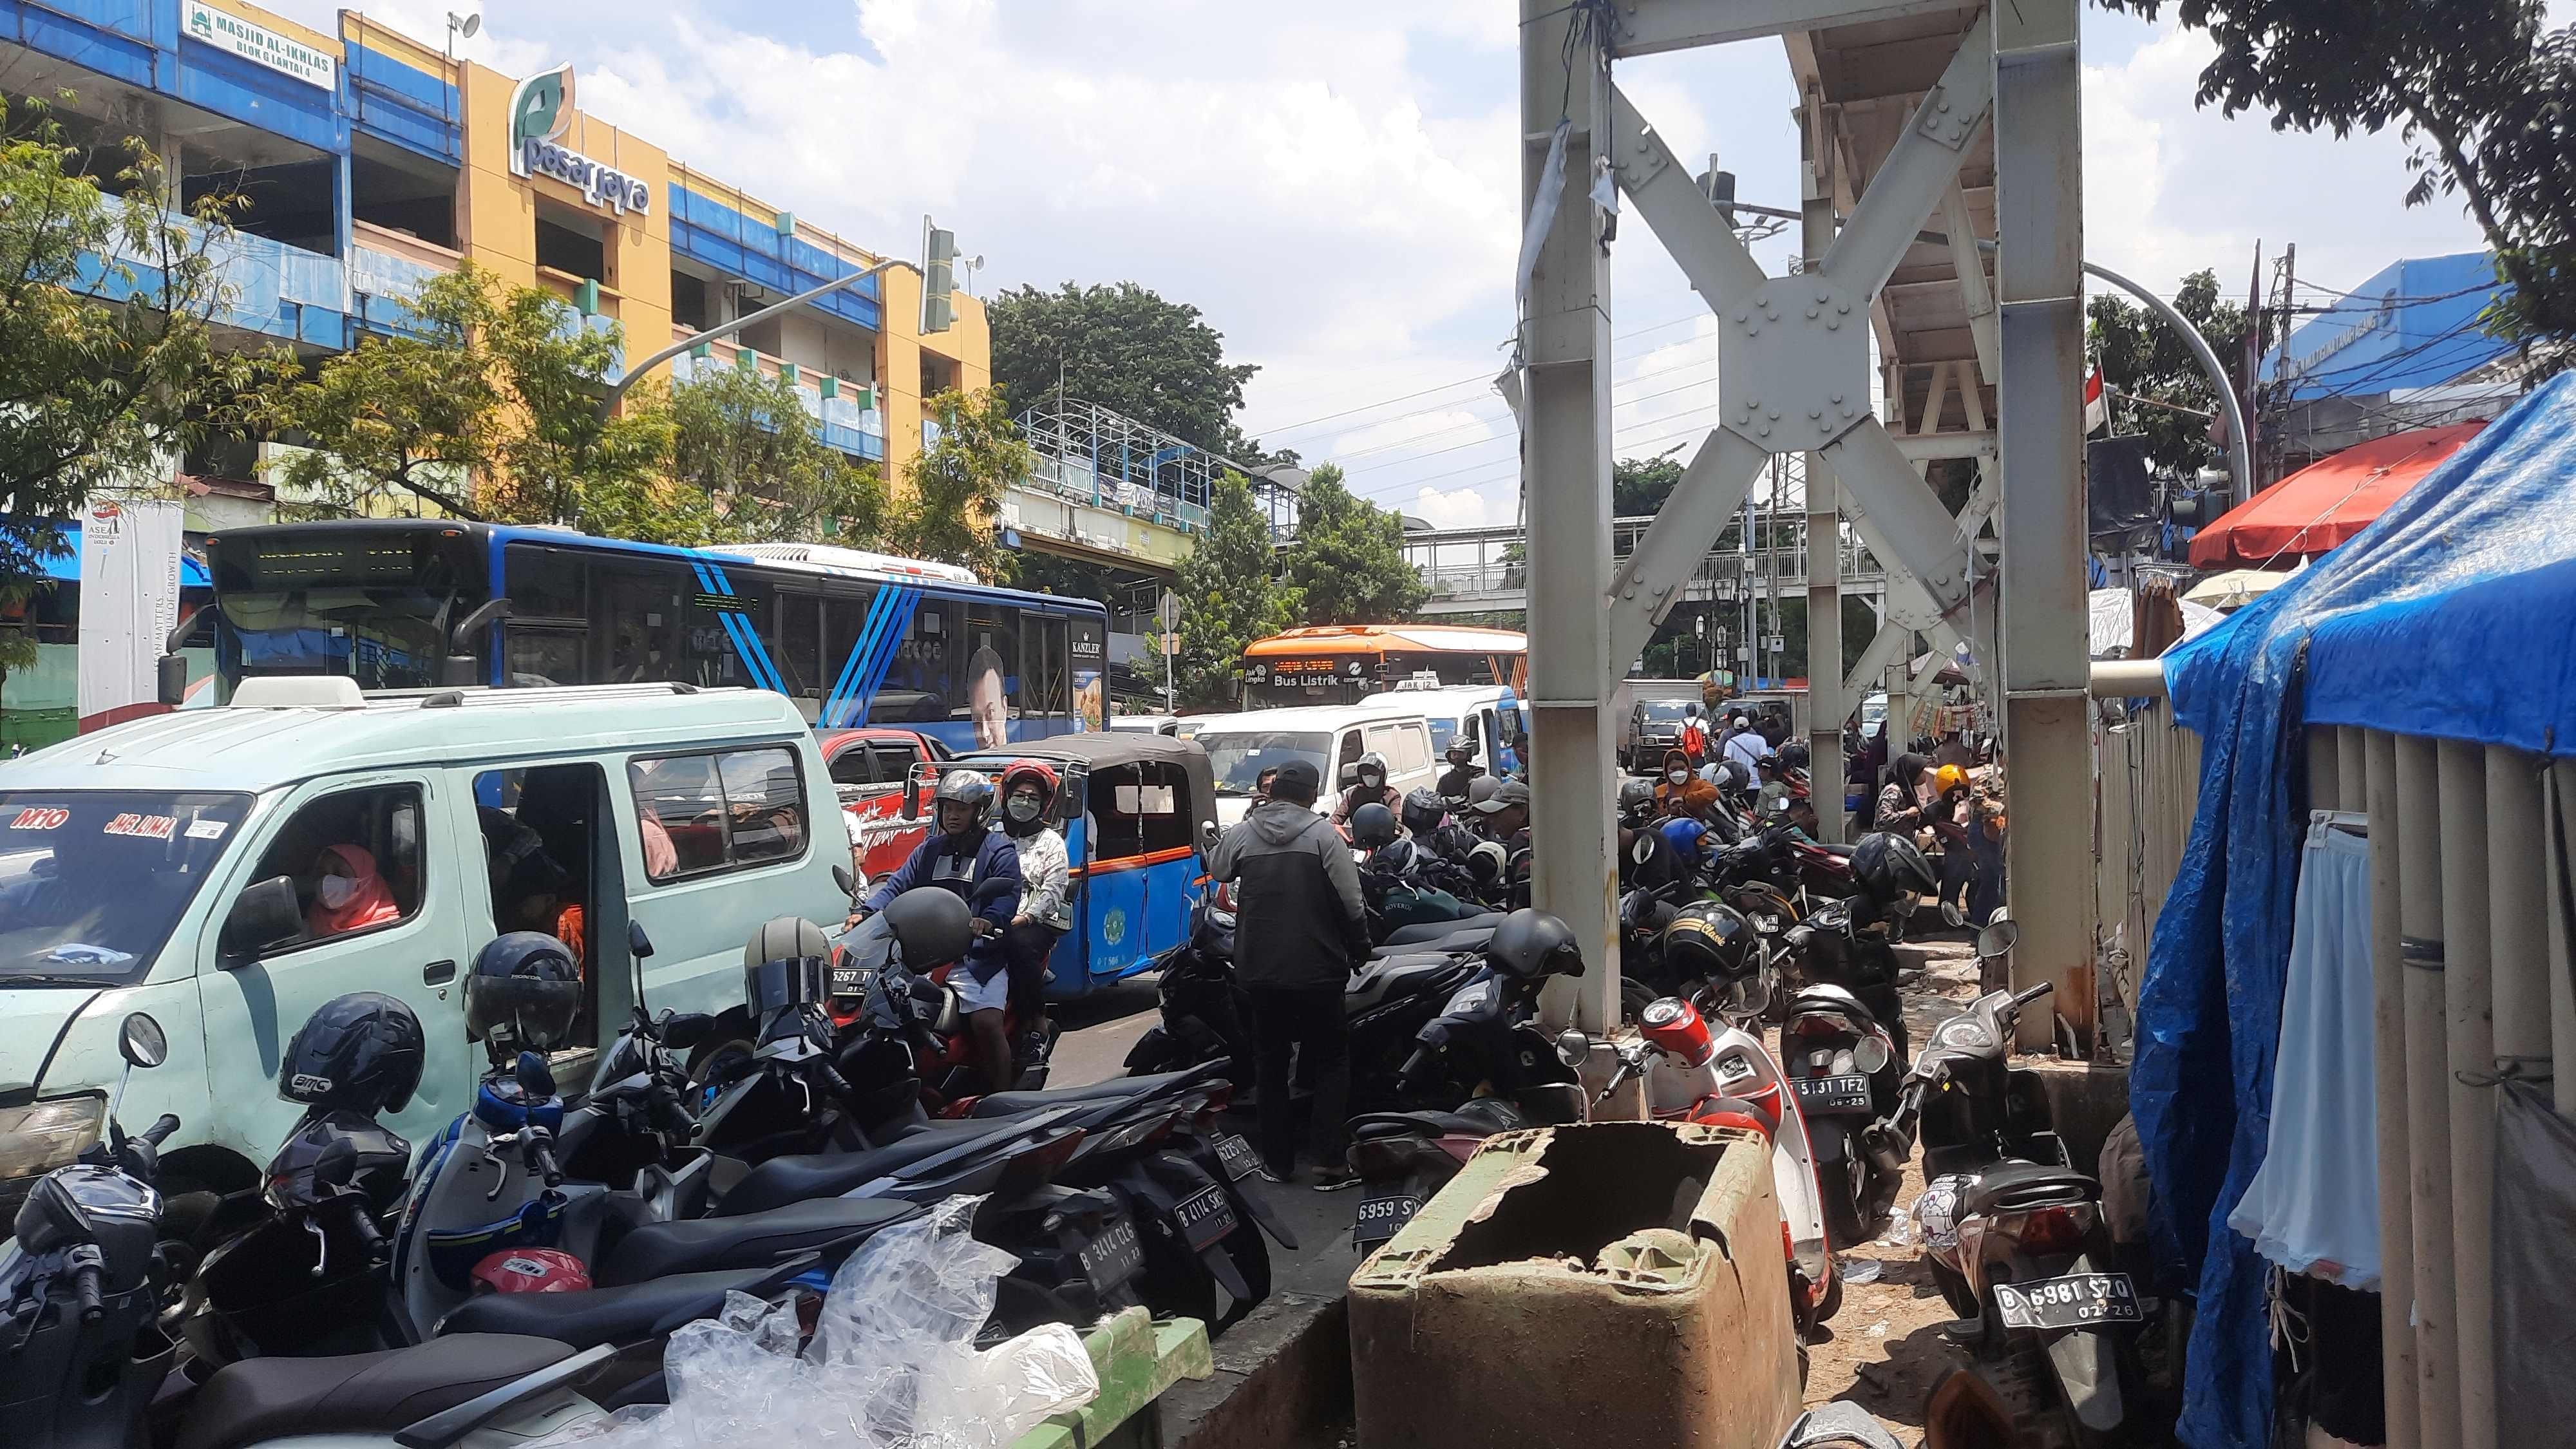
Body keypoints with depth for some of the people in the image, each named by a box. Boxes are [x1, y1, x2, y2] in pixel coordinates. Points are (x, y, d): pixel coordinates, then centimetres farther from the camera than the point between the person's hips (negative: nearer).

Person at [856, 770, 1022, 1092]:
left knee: (987, 1023, -24)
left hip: (977, 954, -5)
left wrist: (987, 922, -32)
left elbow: (1008, 895, -11)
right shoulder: (930, 849, 22)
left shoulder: (999, 850, 4)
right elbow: (899, 884, 12)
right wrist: (867, 911, -6)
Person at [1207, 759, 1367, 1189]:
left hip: (1260, 970, 3)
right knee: (1331, 1060, 9)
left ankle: (1277, 1160, 21)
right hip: (1317, 968, -3)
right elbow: (1351, 903, -12)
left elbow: (1216, 868, 20)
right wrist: (1360, 948, 4)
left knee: (1272, 1058, 17)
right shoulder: (1323, 835, -10)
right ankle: (1329, 1162, 0)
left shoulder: (1241, 834, 0)